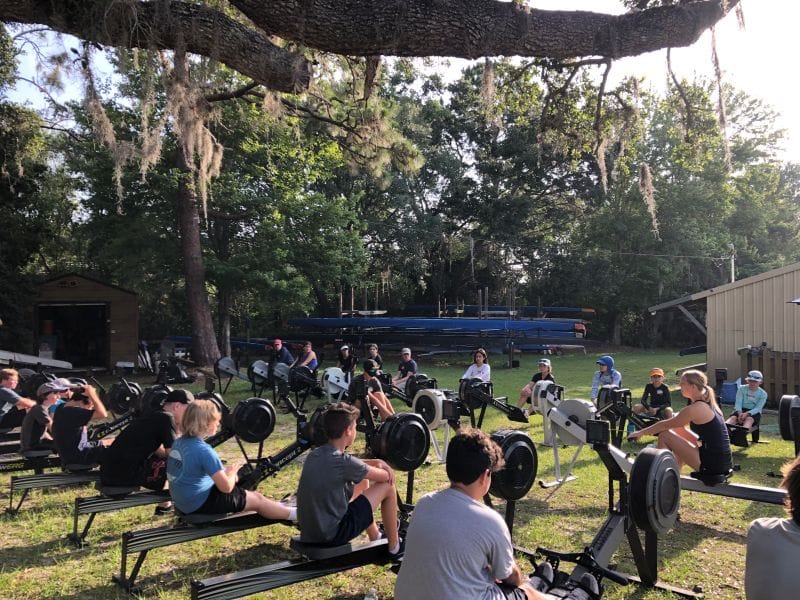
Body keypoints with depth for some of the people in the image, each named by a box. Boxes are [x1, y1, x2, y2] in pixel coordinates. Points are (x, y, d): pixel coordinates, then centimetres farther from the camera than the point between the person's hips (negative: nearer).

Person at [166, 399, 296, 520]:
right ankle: (294, 514, 24)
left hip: (184, 501, 9)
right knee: (257, 499, 7)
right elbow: (226, 487, -22)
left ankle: (279, 508, 38)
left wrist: (223, 471, 9)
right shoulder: (203, 450, -26)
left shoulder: (179, 442, 1)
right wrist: (232, 472, -1)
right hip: (200, 503, -9)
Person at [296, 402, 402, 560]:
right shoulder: (343, 462, -23)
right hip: (332, 534, -8)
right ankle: (394, 548, 17)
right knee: (388, 486, 1)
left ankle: (376, 538, 40)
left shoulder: (315, 454, 1)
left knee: (363, 482, 26)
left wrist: (378, 462, 6)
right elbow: (385, 477, -8)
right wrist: (385, 469, 14)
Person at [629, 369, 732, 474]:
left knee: (664, 436, -3)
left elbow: (666, 425, -5)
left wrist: (641, 432, 8)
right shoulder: (708, 403, 11)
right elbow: (678, 425, 22)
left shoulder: (695, 408, -15)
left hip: (711, 465, -9)